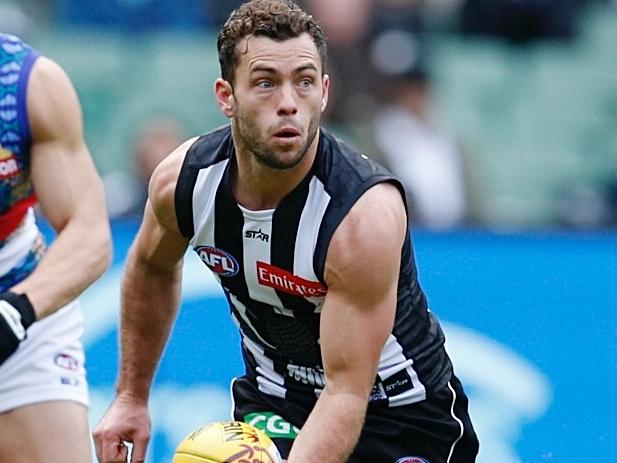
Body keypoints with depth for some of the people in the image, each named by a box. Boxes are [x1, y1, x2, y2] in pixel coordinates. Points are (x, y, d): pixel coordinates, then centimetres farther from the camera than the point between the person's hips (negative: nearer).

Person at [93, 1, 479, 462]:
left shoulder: (366, 213, -31)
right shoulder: (182, 179, -15)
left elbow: (346, 393, -32)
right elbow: (152, 267, 10)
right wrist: (131, 397, 14)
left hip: (402, 414, -4)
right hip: (273, 400, 4)